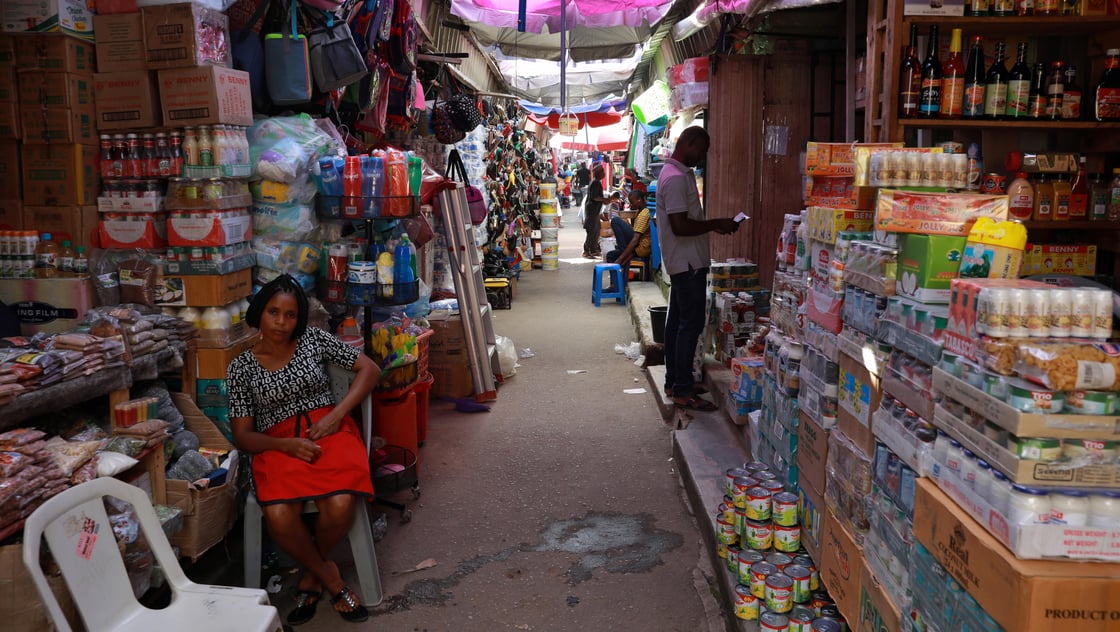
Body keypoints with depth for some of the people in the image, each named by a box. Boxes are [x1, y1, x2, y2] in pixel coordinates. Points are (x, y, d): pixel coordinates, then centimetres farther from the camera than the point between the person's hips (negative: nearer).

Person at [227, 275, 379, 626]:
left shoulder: (313, 339, 7)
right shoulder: (241, 367, 7)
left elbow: (370, 369, 7)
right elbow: (242, 436, 5)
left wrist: (336, 415, -6)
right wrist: (286, 445, -15)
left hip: (328, 432, 0)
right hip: (278, 445, 0)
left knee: (340, 505, -32)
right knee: (278, 516, -32)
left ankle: (312, 574, 1)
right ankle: (332, 581, -5)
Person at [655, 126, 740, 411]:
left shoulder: (678, 173, 15)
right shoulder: (676, 178, -19)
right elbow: (680, 226, -25)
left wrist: (713, 225, 11)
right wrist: (716, 224, -16)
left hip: (683, 262, 11)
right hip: (688, 263, -11)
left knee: (677, 320, 14)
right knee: (691, 323, -7)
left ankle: (674, 381, 23)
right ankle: (682, 391, -3)